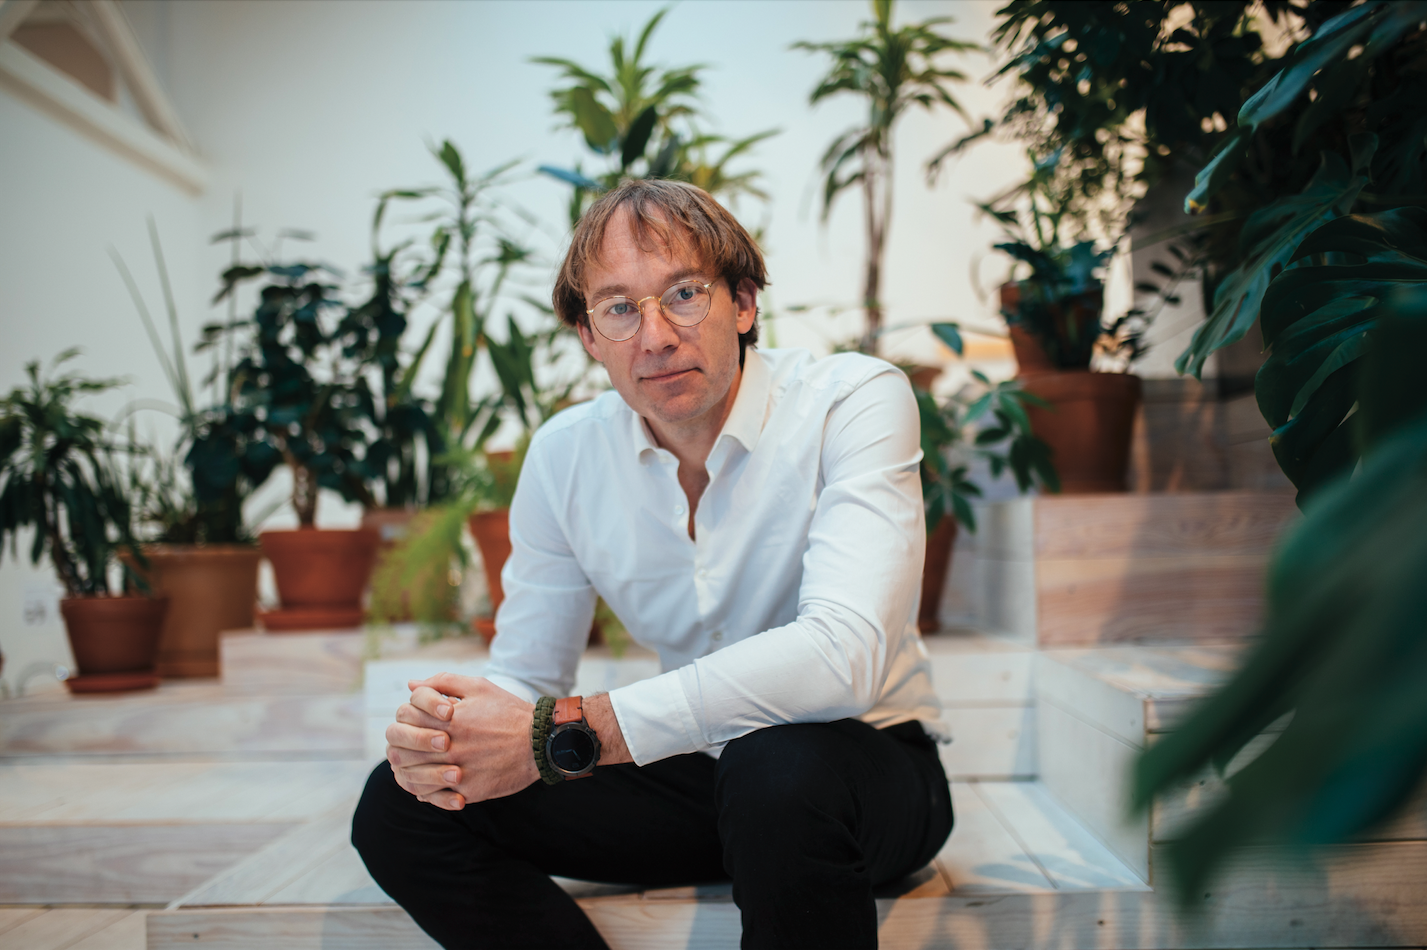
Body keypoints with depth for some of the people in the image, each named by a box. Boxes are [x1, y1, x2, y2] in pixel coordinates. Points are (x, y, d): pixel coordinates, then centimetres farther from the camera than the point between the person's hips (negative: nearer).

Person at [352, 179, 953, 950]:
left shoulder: (856, 401, -19)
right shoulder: (565, 453, -3)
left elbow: (842, 656, -33)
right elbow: (524, 676, 3)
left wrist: (566, 732, -33)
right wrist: (445, 734, -23)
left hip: (868, 755, -4)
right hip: (691, 773, 5)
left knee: (780, 770, -40)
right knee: (399, 806, -10)